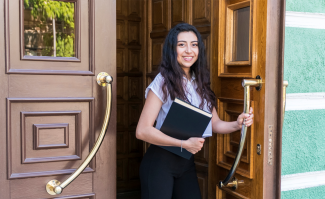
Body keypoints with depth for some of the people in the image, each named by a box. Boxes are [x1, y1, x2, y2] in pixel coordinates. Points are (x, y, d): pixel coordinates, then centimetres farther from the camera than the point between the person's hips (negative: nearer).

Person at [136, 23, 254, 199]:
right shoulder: (163, 82, -14)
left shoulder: (200, 84, 4)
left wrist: (237, 124, -11)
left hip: (187, 164, 6)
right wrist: (184, 143, -23)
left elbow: (215, 123, 8)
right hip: (160, 163, -6)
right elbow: (142, 131, -19)